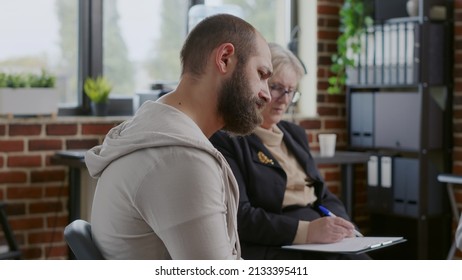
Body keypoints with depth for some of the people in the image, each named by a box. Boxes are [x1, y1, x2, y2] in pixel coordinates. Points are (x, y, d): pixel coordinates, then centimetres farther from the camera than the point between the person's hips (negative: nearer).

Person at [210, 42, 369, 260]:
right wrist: (306, 231, -24)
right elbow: (238, 217, -15)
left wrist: (339, 226, -2)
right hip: (270, 251, -7)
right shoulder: (225, 139, -4)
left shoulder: (295, 134, 21)